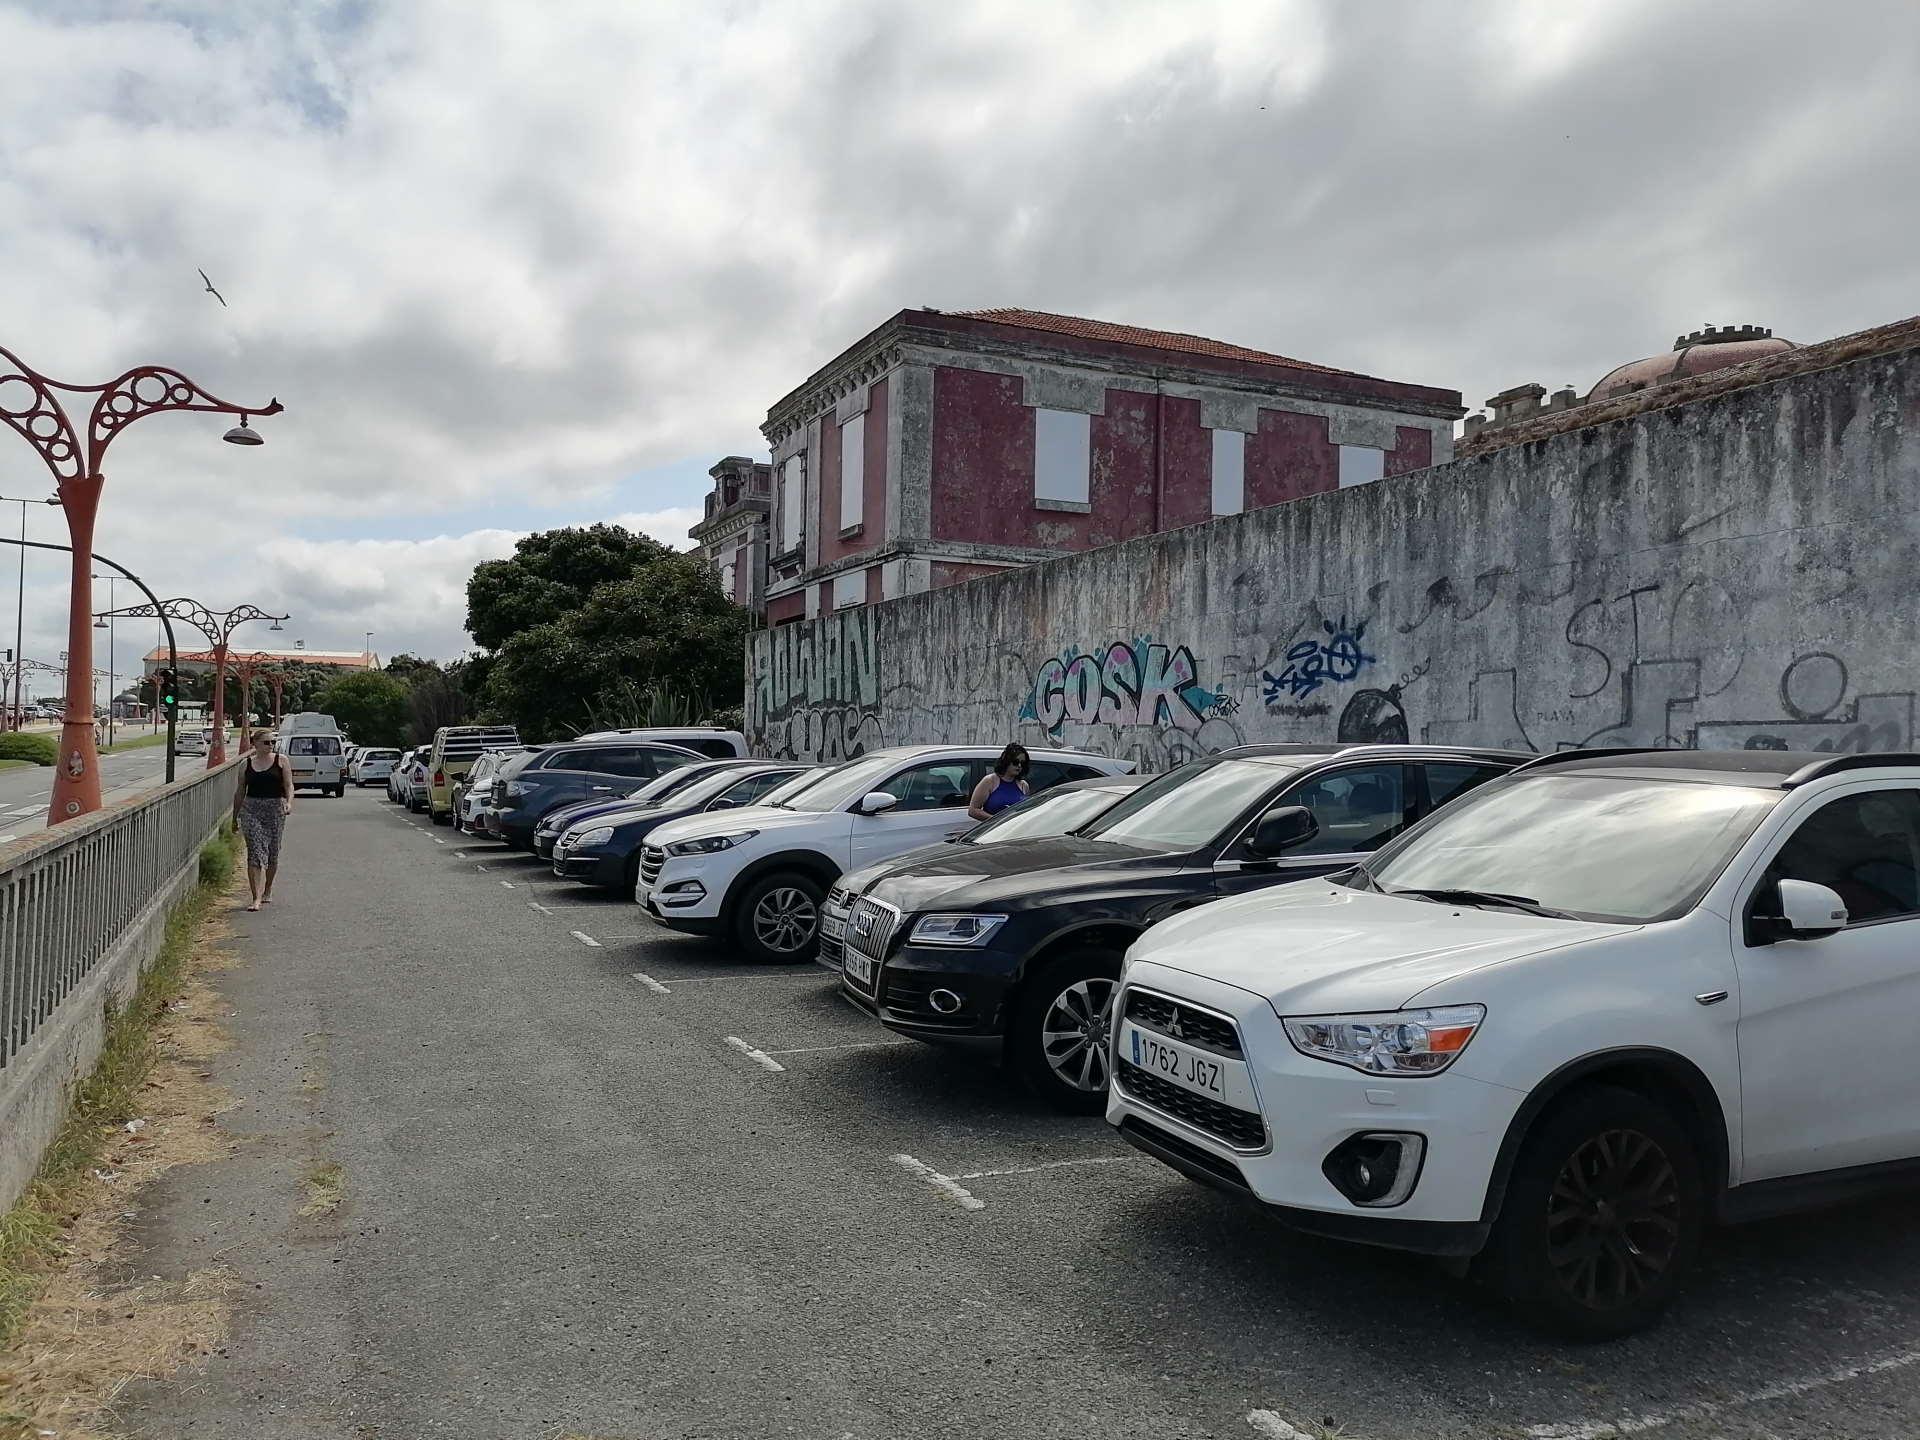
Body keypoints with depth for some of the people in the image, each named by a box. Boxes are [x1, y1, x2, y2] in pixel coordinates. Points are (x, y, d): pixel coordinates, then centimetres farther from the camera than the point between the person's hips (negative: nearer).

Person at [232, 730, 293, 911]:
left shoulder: (281, 761, 5)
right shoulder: (246, 764, 8)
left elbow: (289, 785, 0)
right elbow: (240, 791, 14)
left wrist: (289, 802, -19)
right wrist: (235, 816, 16)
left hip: (275, 810, 0)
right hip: (251, 809, 0)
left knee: (272, 852, 9)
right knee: (255, 852, -9)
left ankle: (268, 891, 31)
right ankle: (257, 898, -14)